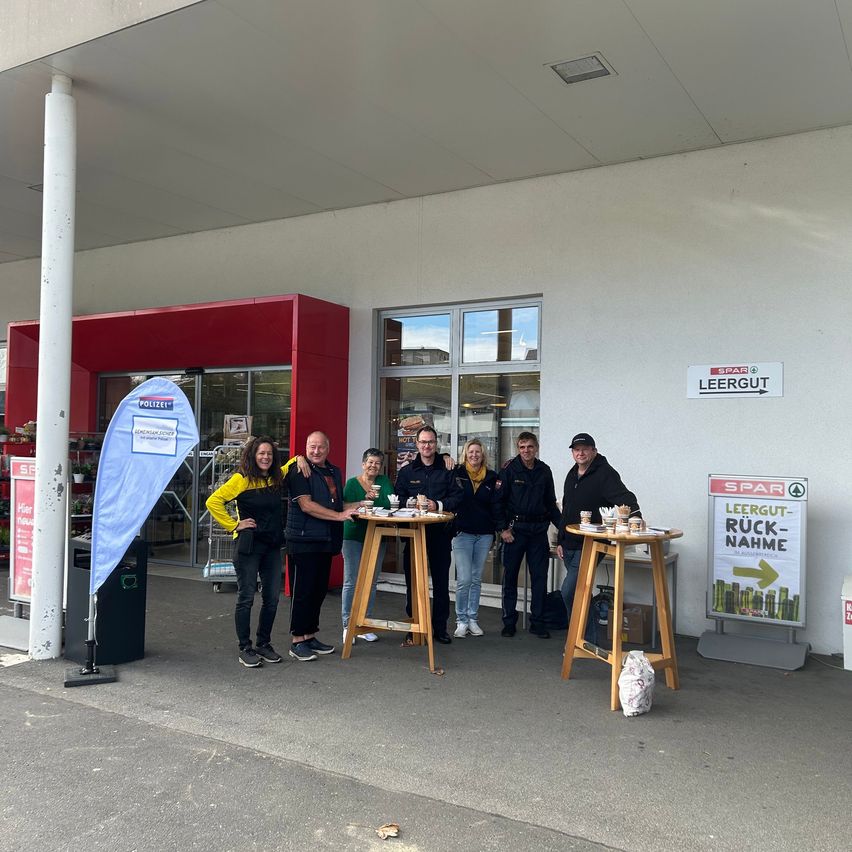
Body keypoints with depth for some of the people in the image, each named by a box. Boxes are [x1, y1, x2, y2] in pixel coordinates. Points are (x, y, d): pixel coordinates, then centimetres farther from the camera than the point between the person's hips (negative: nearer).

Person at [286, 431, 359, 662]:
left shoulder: (334, 472, 16)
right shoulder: (299, 471, -8)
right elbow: (306, 505, -17)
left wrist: (360, 504, 9)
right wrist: (339, 515, -20)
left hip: (326, 541, 8)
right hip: (304, 540, -7)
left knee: (319, 590, 12)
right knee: (302, 591, -3)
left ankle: (310, 636, 23)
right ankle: (297, 642, 6)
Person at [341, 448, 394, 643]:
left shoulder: (384, 481, 6)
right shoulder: (352, 483, -2)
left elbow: (390, 503, -10)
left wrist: (374, 498, -26)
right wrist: (367, 499, -26)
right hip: (354, 537, -4)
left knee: (371, 582, 9)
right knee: (351, 582, -3)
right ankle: (347, 626, 6)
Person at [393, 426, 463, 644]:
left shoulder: (447, 471, 6)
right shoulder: (406, 471, 10)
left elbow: (458, 496, 0)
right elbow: (398, 498, 4)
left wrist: (438, 505, -14)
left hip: (440, 533, 0)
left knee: (441, 581, 5)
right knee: (413, 580, 4)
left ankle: (440, 627, 16)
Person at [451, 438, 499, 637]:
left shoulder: (492, 477, 6)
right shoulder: (457, 473, 0)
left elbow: (495, 506, 13)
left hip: (484, 535, 3)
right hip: (462, 533, -3)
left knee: (476, 579, 11)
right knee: (464, 579, -7)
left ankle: (472, 619, 21)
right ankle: (461, 621, 7)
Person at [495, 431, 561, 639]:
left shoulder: (544, 471, 7)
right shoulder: (509, 469, -5)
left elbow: (551, 503, 15)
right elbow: (498, 500, -5)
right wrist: (503, 528, -10)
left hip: (539, 529, 3)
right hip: (515, 528, -3)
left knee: (540, 578, 5)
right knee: (510, 576, 5)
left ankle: (537, 622, 15)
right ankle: (509, 622, 15)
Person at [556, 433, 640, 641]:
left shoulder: (605, 473, -10)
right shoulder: (572, 476, 15)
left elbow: (625, 498, -24)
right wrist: (560, 541, 21)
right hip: (570, 546, 8)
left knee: (569, 591, -15)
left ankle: (586, 641, -1)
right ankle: (588, 640, 25)